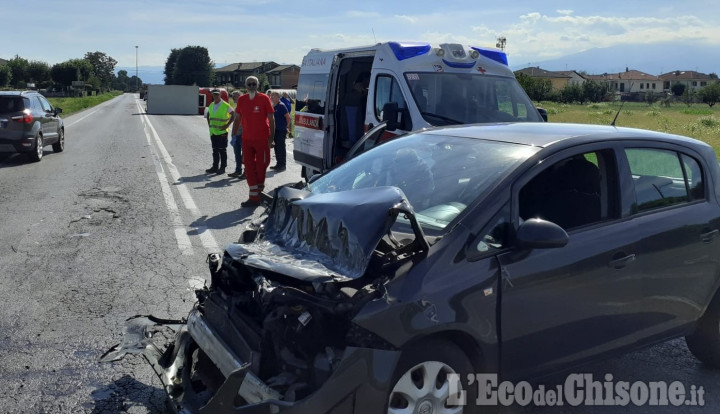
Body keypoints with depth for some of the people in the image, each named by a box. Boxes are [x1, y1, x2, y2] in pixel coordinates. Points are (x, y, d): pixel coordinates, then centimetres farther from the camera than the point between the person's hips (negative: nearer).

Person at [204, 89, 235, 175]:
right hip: (213, 131, 6)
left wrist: (227, 125, -10)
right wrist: (209, 124, 14)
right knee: (215, 150, 11)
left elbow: (233, 115, -6)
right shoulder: (211, 105, 10)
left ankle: (222, 168, 6)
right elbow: (208, 115, 27)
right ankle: (215, 167, 18)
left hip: (222, 132, -6)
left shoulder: (226, 105, -8)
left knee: (222, 150, 0)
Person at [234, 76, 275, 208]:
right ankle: (253, 197, 11)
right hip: (246, 139, 4)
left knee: (261, 165, 4)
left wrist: (271, 137, -9)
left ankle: (259, 191, 23)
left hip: (262, 139, -4)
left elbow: (271, 119, -5)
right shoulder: (241, 100, 6)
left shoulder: (264, 98, -6)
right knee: (249, 167, 5)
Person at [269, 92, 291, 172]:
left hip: (281, 130, -8)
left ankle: (282, 165, 2)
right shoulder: (273, 106, 12)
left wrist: (286, 126, -2)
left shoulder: (281, 106, -12)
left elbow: (288, 117, -13)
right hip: (275, 130, 8)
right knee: (277, 147, 13)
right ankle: (279, 164, 22)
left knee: (281, 147, -4)